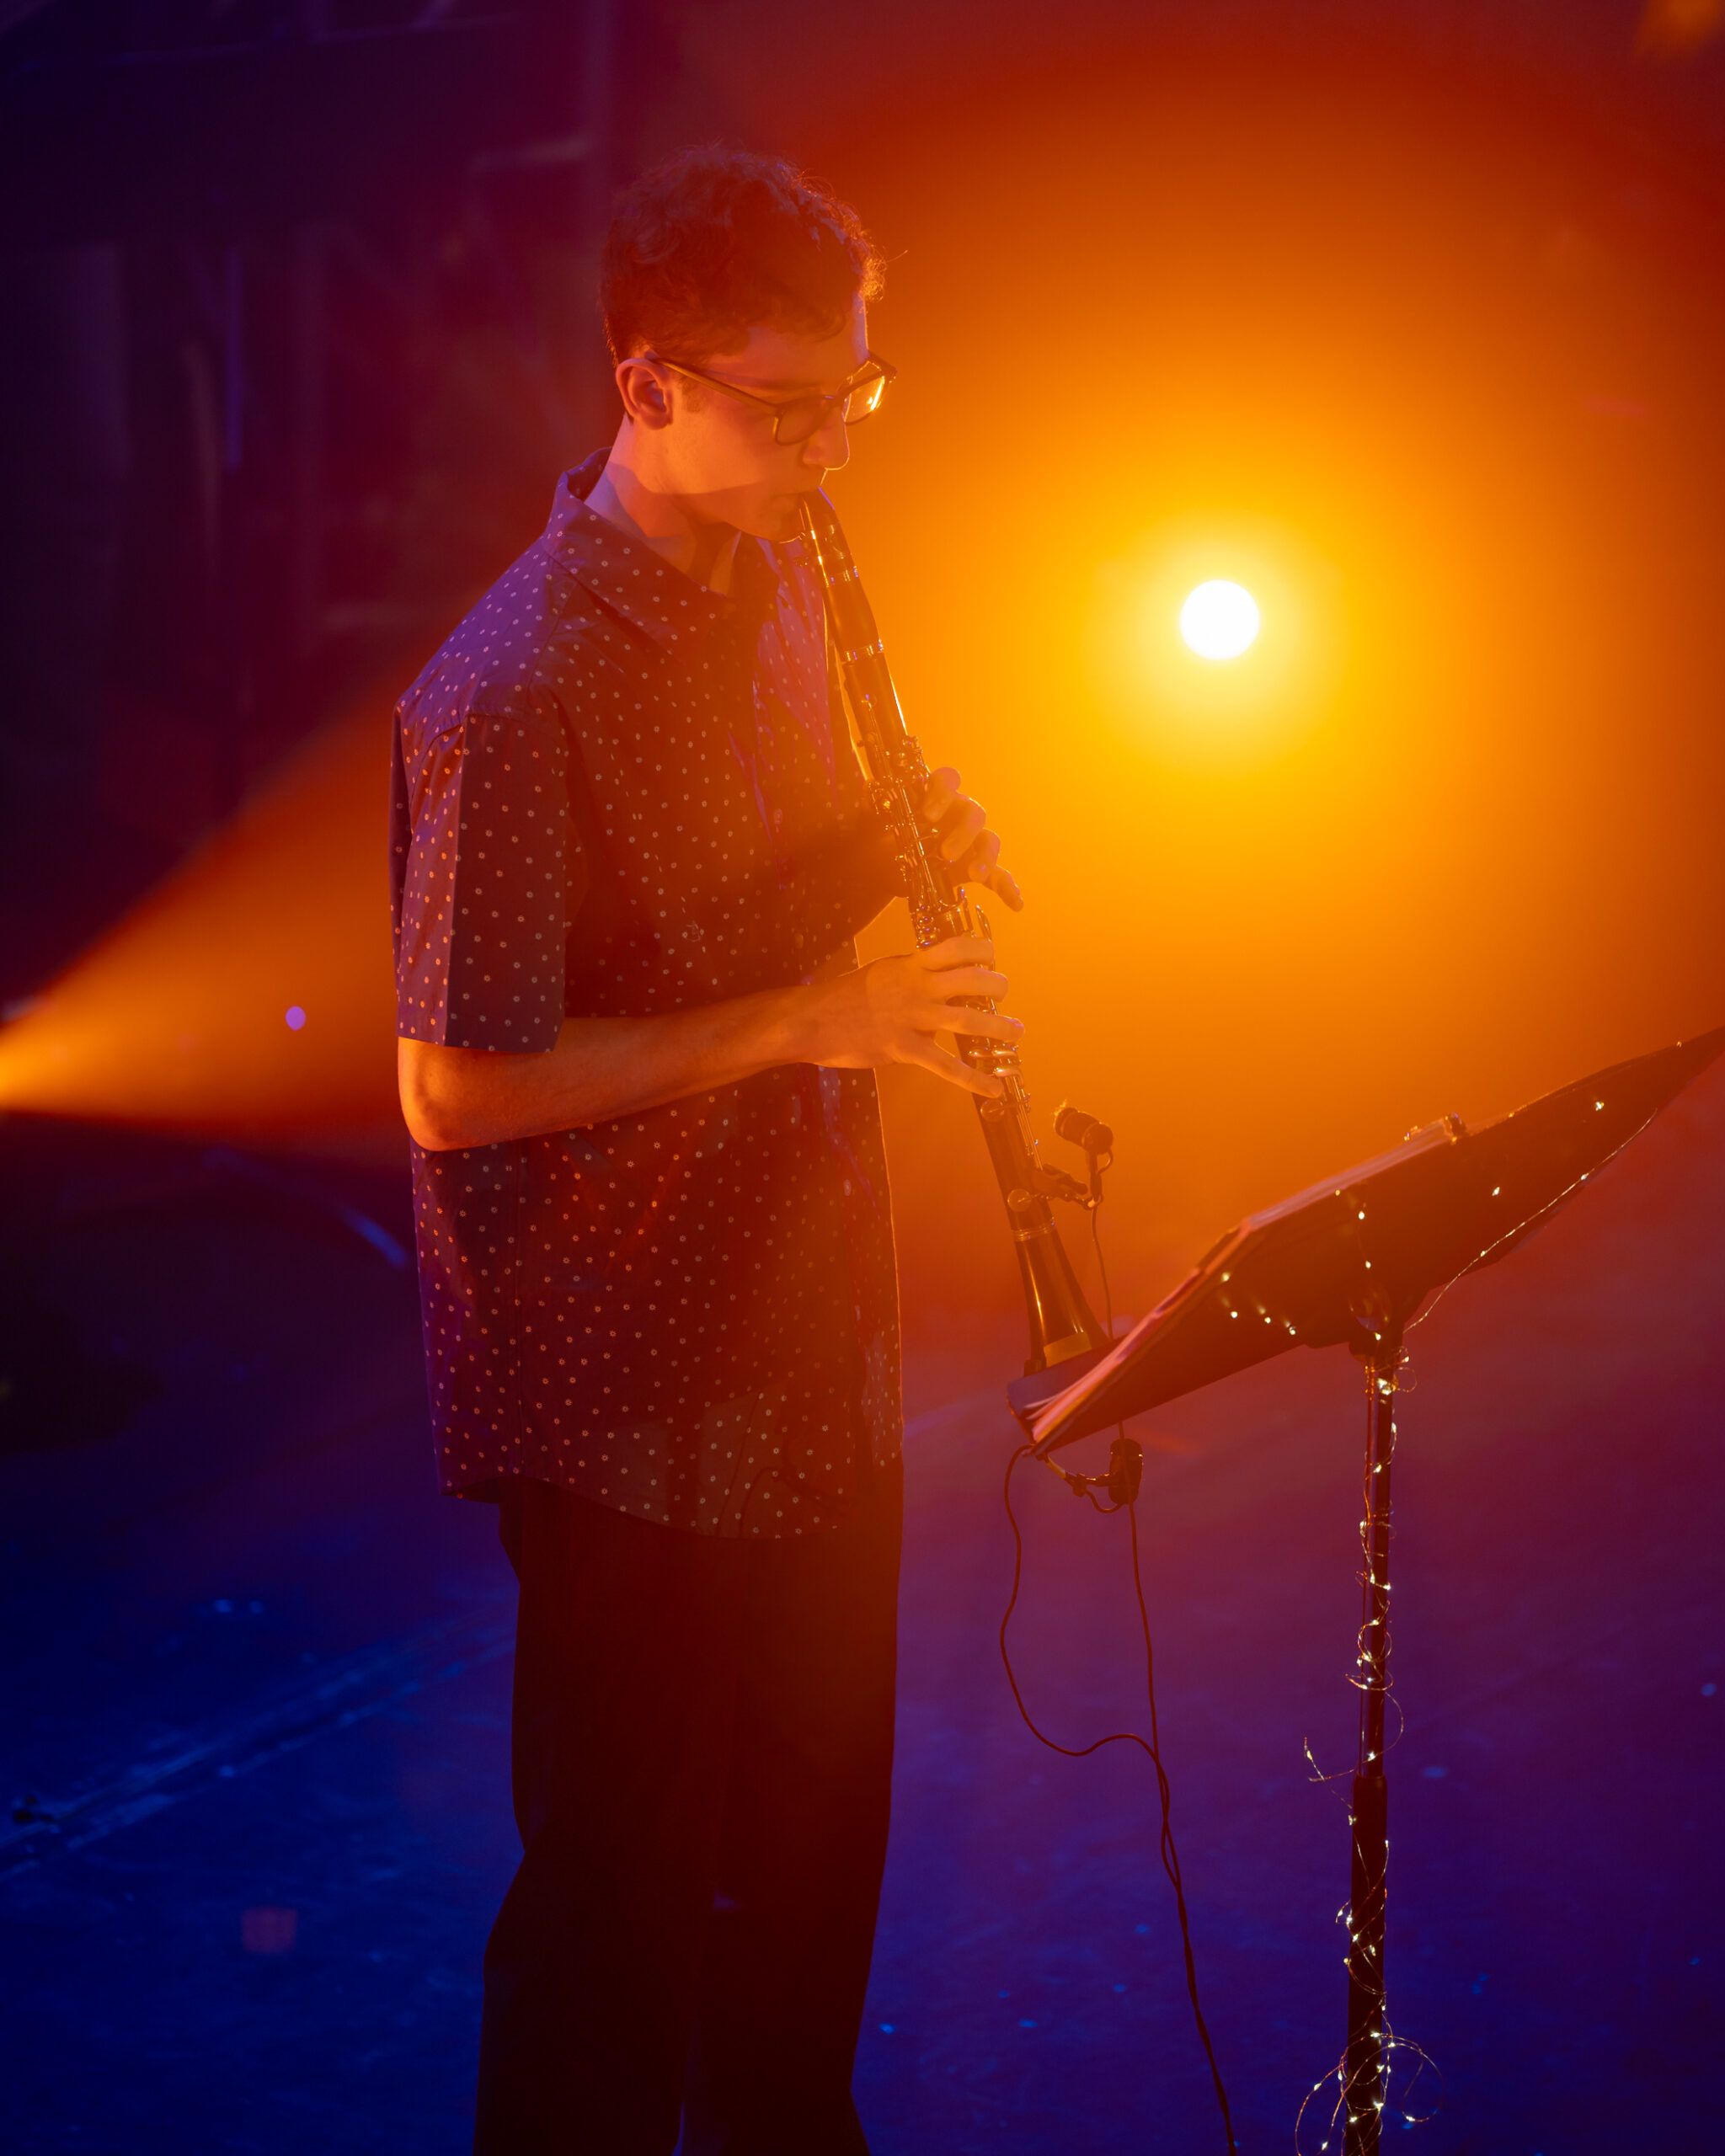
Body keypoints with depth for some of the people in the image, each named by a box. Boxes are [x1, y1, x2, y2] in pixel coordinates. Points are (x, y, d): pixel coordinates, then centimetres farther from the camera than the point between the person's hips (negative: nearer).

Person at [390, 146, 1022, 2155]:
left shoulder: (778, 583, 4)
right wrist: (796, 1021, -23)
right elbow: (454, 1089, -23)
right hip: (625, 1403, -8)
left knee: (812, 1839, 23)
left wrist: (901, 847, -5)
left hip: (810, 1359, 8)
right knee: (618, 1890, 7)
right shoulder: (511, 696, -23)